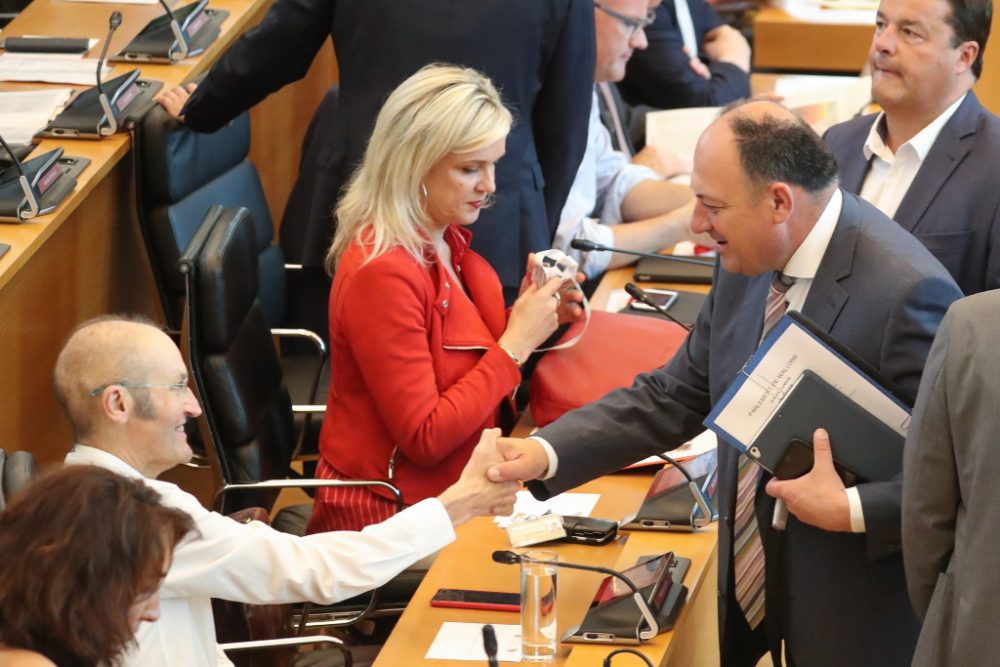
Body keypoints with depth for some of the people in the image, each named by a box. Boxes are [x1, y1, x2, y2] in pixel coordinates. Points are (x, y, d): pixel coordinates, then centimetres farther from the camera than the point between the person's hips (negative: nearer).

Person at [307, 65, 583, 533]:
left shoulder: (445, 240, 6)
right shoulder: (381, 273, -21)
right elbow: (425, 438, -20)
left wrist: (531, 316, -3)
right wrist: (516, 343, -17)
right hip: (386, 515, -8)